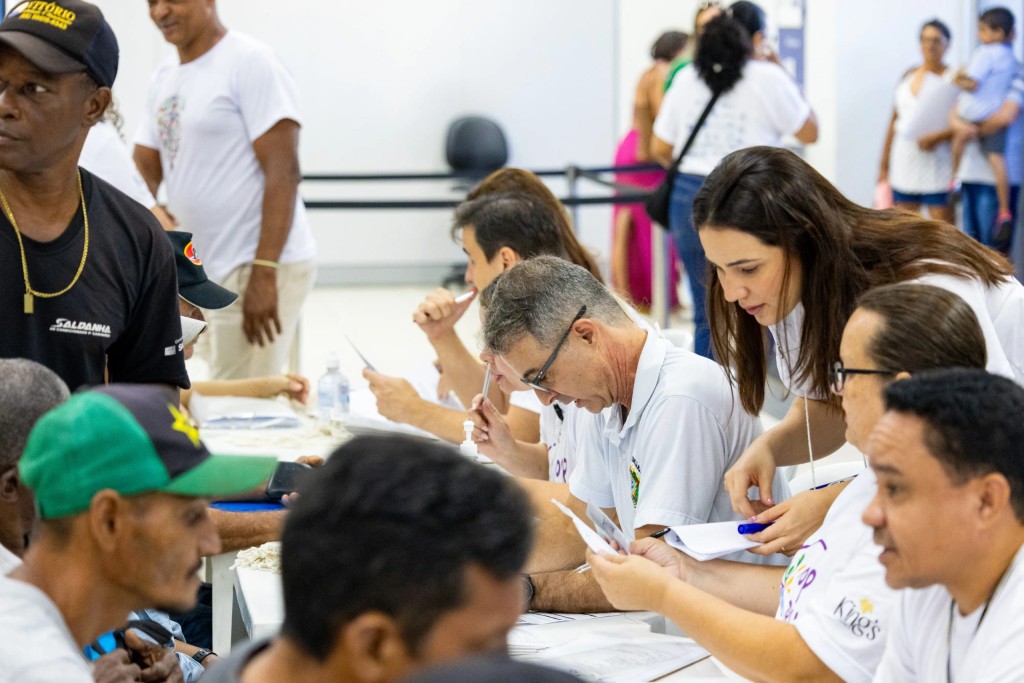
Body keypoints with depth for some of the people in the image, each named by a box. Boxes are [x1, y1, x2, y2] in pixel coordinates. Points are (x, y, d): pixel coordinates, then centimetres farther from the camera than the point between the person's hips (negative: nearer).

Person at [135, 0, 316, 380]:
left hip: (257, 266, -8)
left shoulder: (251, 64, -11)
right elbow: (143, 171, 15)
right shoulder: (164, 79, 13)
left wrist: (263, 274, -22)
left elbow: (283, 173, -16)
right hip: (204, 269, 8)